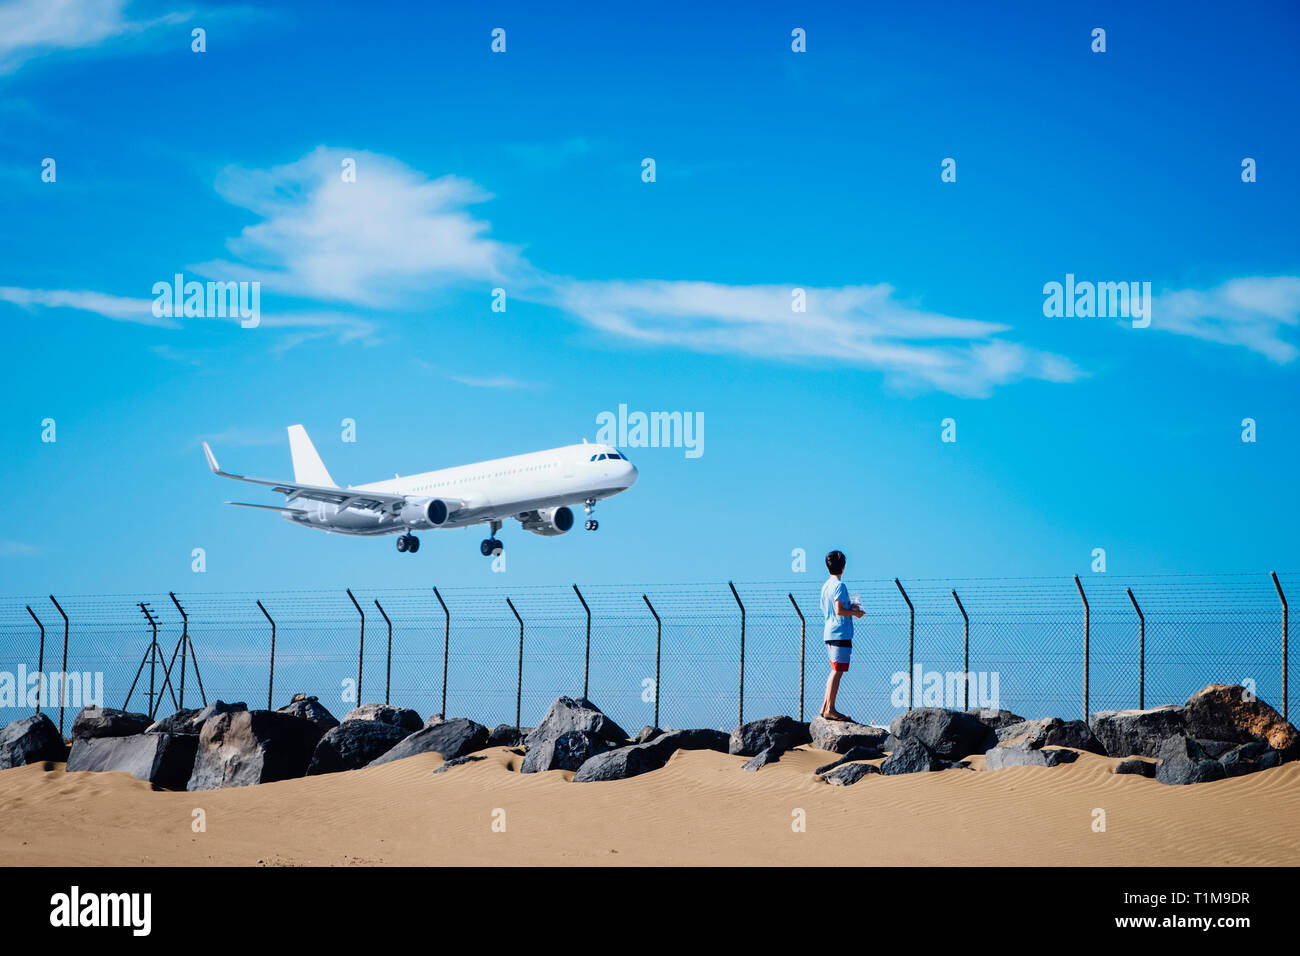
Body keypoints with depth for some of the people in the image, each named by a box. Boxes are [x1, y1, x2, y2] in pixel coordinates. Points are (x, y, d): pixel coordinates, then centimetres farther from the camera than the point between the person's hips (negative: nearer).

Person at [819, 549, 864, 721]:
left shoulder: (825, 586, 14)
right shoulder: (839, 586, -13)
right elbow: (839, 611, -21)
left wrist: (849, 607, 19)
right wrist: (855, 613, -5)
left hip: (829, 633, 9)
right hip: (840, 633, -9)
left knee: (835, 671, 16)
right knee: (837, 672, -7)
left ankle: (826, 707, 18)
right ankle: (830, 710, -7)